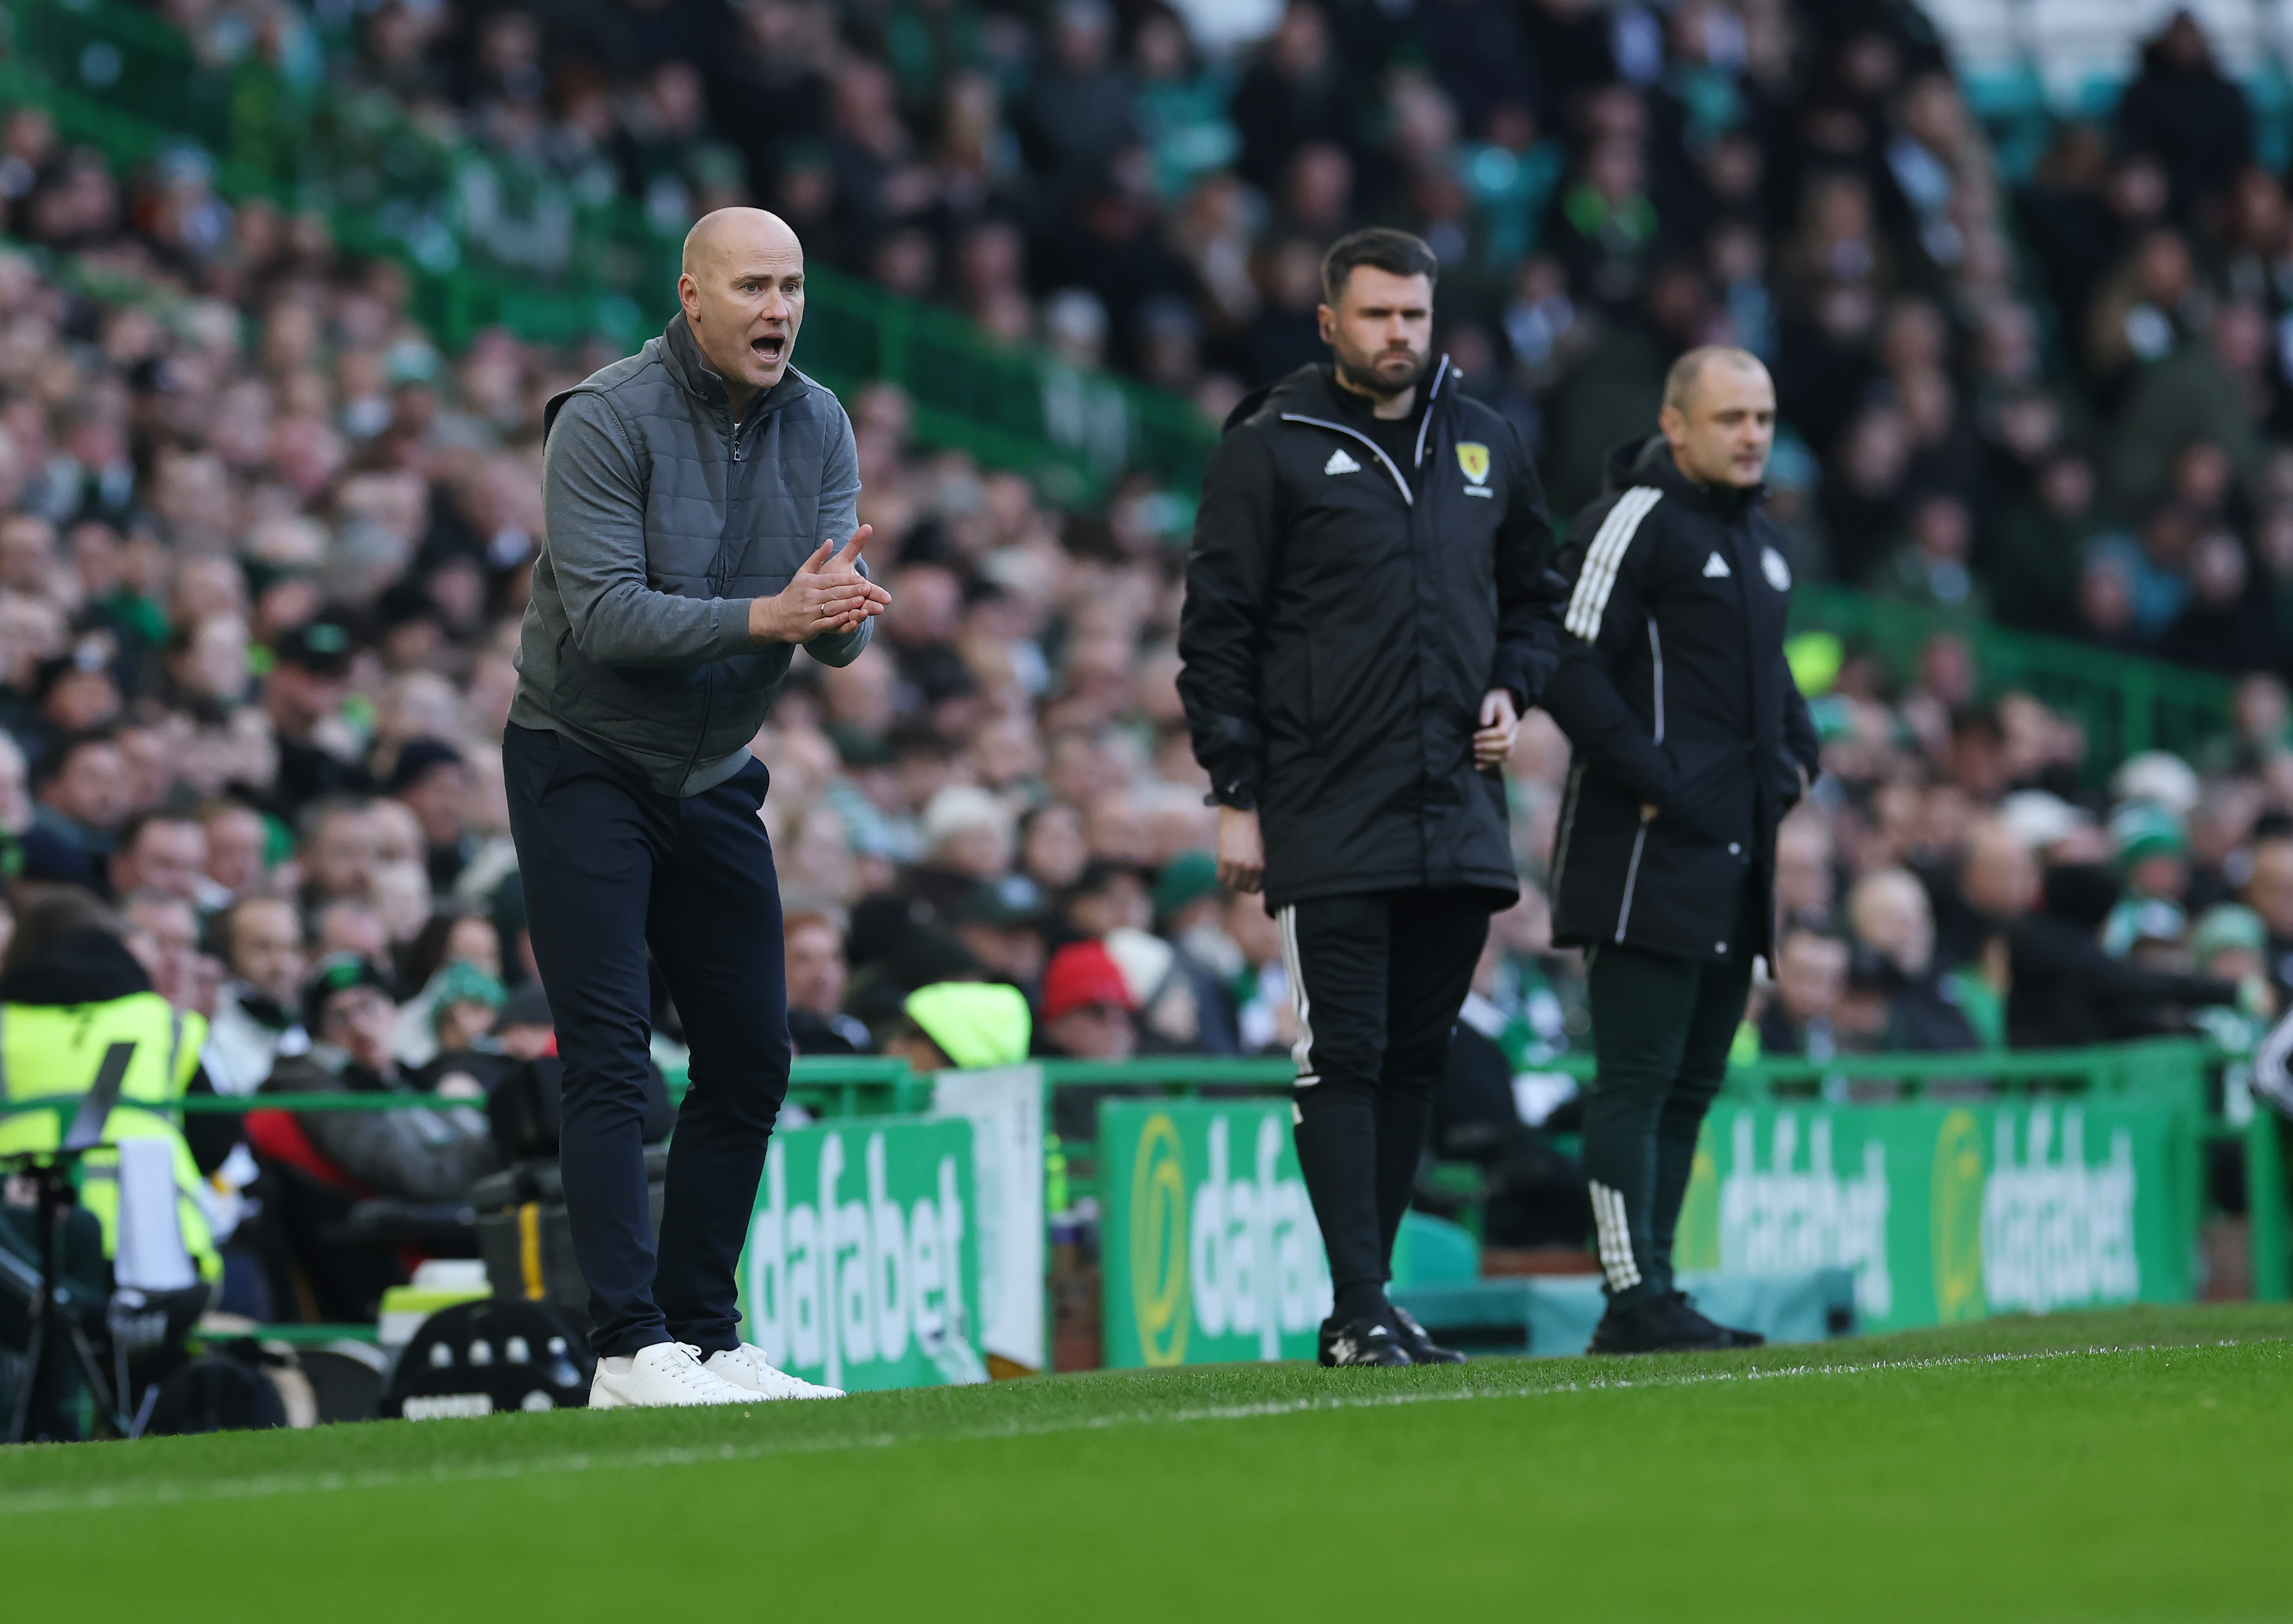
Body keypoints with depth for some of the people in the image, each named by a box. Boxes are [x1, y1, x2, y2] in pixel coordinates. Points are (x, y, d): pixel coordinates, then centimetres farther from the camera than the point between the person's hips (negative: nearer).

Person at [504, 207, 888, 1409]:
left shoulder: (817, 428, -1)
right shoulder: (606, 421, -18)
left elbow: (838, 635, -7)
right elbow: (605, 613, -27)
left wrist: (838, 608, -31)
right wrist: (764, 616, -36)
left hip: (715, 777, 6)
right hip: (582, 765, -6)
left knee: (750, 1059, 7)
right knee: (609, 1056, -13)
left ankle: (705, 1334, 16)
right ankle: (630, 1351, -17)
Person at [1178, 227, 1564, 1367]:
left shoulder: (1485, 446, 14)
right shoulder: (1272, 449, -1)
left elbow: (1534, 592, 26)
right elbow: (1218, 629, -1)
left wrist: (1512, 689, 6)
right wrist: (1236, 795, -7)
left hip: (1457, 808, 5)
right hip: (1328, 816, -5)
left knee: (1417, 1058, 6)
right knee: (1343, 1058, -8)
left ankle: (1369, 1298, 13)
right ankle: (1359, 1312, -9)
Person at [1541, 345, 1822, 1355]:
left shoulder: (1760, 540, 20)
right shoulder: (1634, 522, -9)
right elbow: (1571, 667, -15)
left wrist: (1796, 755, 16)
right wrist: (1652, 780, -18)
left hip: (1735, 852, 9)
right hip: (1653, 852, -9)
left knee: (1691, 1082, 10)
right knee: (1638, 1075, -10)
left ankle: (1650, 1291, 14)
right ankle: (1635, 1298, -12)